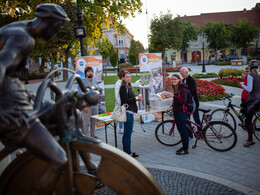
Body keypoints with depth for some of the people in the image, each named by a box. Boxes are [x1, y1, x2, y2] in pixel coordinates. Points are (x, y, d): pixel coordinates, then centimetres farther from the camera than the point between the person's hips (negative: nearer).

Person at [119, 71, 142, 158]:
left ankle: (126, 152, 22)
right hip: (128, 112, -10)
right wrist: (136, 98, -14)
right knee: (128, 133, -6)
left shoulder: (128, 86, 18)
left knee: (126, 133, 14)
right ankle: (128, 153, 0)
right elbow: (125, 100, -18)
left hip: (129, 112, 10)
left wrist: (137, 98, 5)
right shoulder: (123, 87, -11)